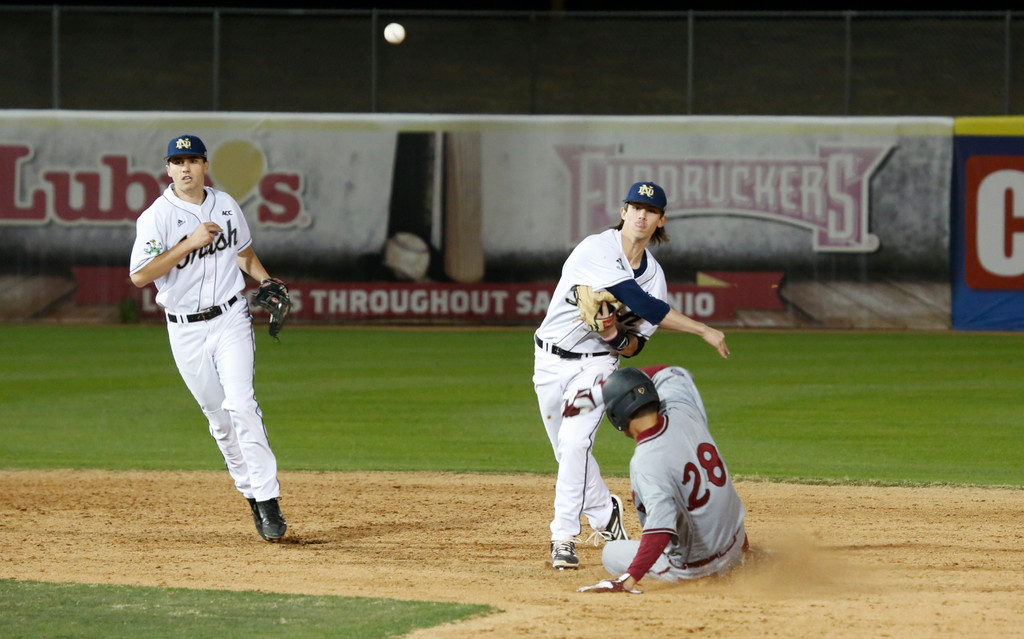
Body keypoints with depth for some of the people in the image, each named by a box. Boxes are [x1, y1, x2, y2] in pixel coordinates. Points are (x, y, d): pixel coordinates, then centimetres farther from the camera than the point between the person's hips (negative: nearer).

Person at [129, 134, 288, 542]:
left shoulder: (225, 205, 6)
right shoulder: (156, 217, -9)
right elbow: (139, 276, -19)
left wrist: (267, 281, 5)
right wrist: (191, 243, -22)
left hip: (231, 320, 1)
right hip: (185, 330, -1)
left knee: (241, 404, -15)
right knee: (219, 417, 4)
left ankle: (268, 499, -18)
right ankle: (250, 492, 19)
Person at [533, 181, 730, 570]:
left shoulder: (654, 275, -1)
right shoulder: (597, 252, -20)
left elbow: (636, 345, 2)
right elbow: (640, 304, -28)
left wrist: (620, 338, -23)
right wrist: (704, 330, -27)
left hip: (597, 363, 1)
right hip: (550, 362, -1)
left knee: (574, 442, -19)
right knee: (568, 451, 7)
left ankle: (564, 537, -18)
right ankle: (605, 515, 31)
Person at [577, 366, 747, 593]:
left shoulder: (645, 462, -29)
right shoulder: (685, 413, -10)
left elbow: (661, 528, -38)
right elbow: (672, 374, 13)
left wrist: (627, 581, -40)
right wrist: (600, 390, 11)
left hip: (693, 567, -7)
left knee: (611, 553, 16)